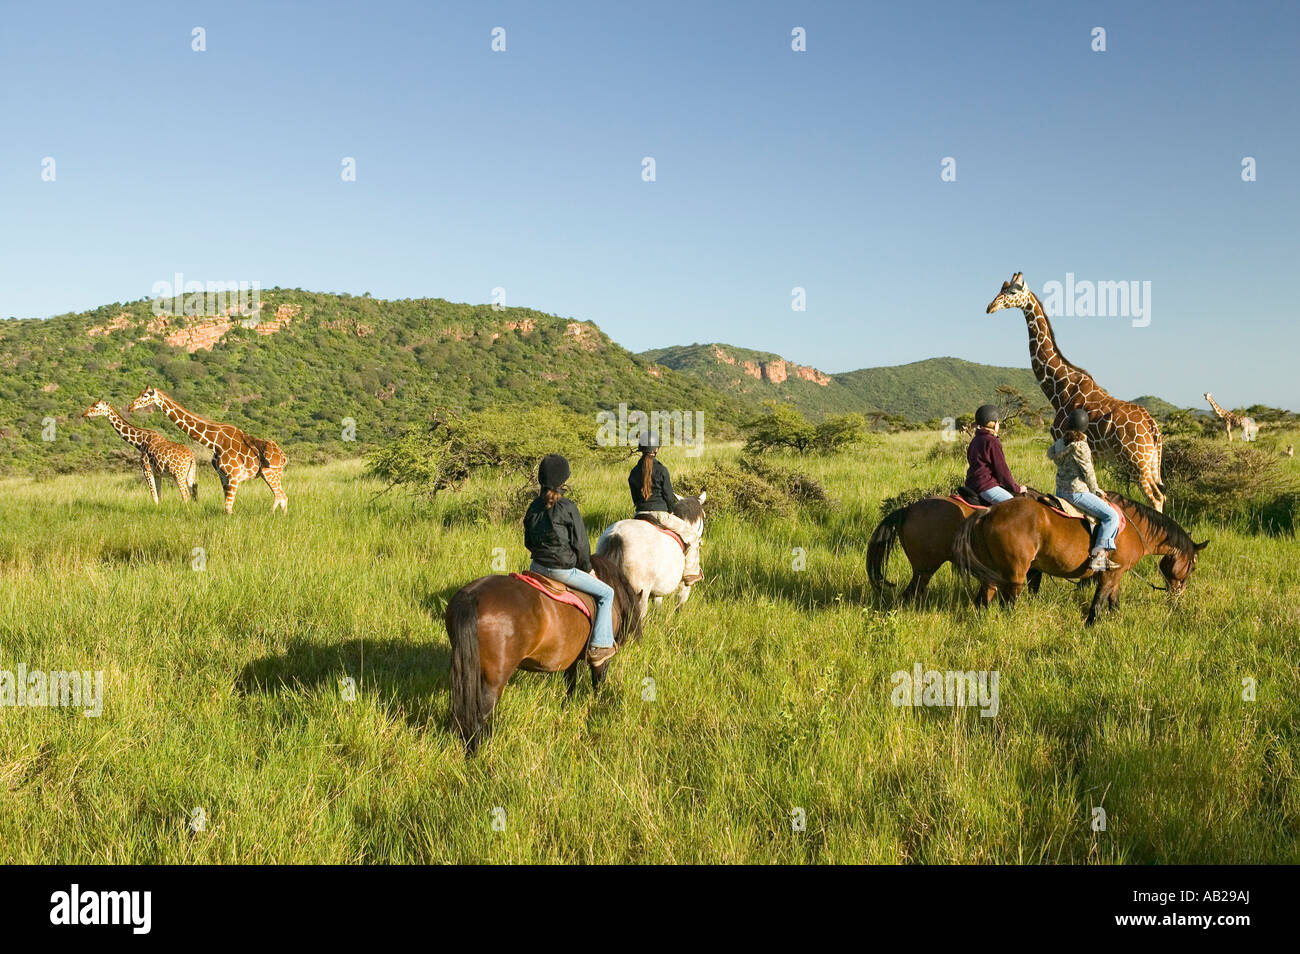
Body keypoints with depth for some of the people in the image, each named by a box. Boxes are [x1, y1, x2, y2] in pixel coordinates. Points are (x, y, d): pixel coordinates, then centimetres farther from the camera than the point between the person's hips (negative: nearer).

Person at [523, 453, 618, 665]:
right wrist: (588, 568, 6)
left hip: (537, 566, 7)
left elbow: (528, 542, 13)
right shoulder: (567, 507, -16)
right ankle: (599, 646, 2)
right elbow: (580, 543, -9)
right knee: (606, 593, 6)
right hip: (562, 569, -7)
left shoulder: (534, 507, 3)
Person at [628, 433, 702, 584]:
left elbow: (635, 498, 12)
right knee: (692, 535, 9)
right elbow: (669, 497, -6)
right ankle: (690, 573, 8)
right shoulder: (661, 470, -10)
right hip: (660, 514, -6)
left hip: (640, 515, 6)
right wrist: (671, 510, 12)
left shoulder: (634, 472, 6)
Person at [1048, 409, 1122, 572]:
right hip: (1077, 492, -9)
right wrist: (1095, 490, 3)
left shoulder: (1060, 443, 3)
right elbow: (1088, 472, -12)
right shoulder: (1080, 446, -19)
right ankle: (1098, 556, -15)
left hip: (1060, 490, 9)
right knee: (1111, 516, -7)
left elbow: (1051, 453, 22)